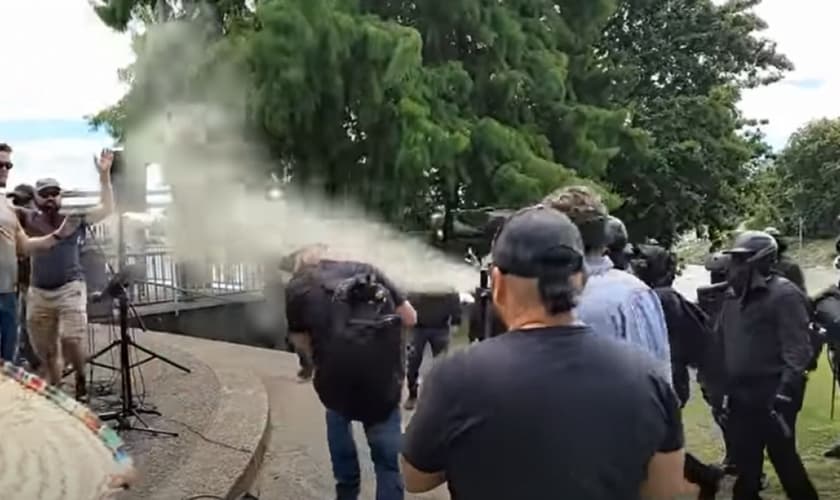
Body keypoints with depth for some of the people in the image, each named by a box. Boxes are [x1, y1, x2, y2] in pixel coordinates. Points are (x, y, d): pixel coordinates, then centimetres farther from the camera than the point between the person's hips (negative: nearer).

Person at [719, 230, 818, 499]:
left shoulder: (784, 295, -10)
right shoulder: (734, 298, 13)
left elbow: (797, 350, -17)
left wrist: (785, 393, -23)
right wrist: (724, 390, 14)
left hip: (772, 395, -7)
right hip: (741, 395, 7)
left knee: (784, 461, 2)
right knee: (745, 465, 14)